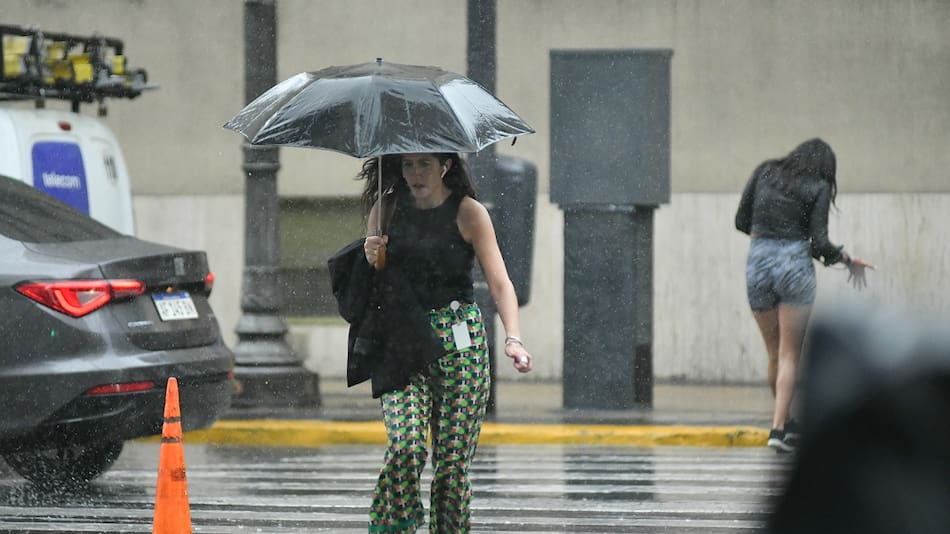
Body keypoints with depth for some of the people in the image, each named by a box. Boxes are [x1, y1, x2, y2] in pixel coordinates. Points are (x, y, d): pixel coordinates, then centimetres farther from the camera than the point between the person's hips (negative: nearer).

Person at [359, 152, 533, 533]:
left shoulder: (469, 213, -1)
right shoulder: (386, 209, 7)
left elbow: (499, 282, -6)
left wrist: (513, 338, -21)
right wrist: (370, 258, -9)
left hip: (459, 338, -1)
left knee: (453, 455, -5)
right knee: (406, 444, -19)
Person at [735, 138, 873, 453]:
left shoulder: (766, 172, 10)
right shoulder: (819, 188, 1)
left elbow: (741, 221, 10)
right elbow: (819, 242, -6)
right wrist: (847, 260, 9)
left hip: (758, 262, 3)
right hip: (795, 263, -3)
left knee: (774, 353, 16)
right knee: (789, 355, 1)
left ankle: (786, 423, 26)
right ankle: (779, 428, -9)